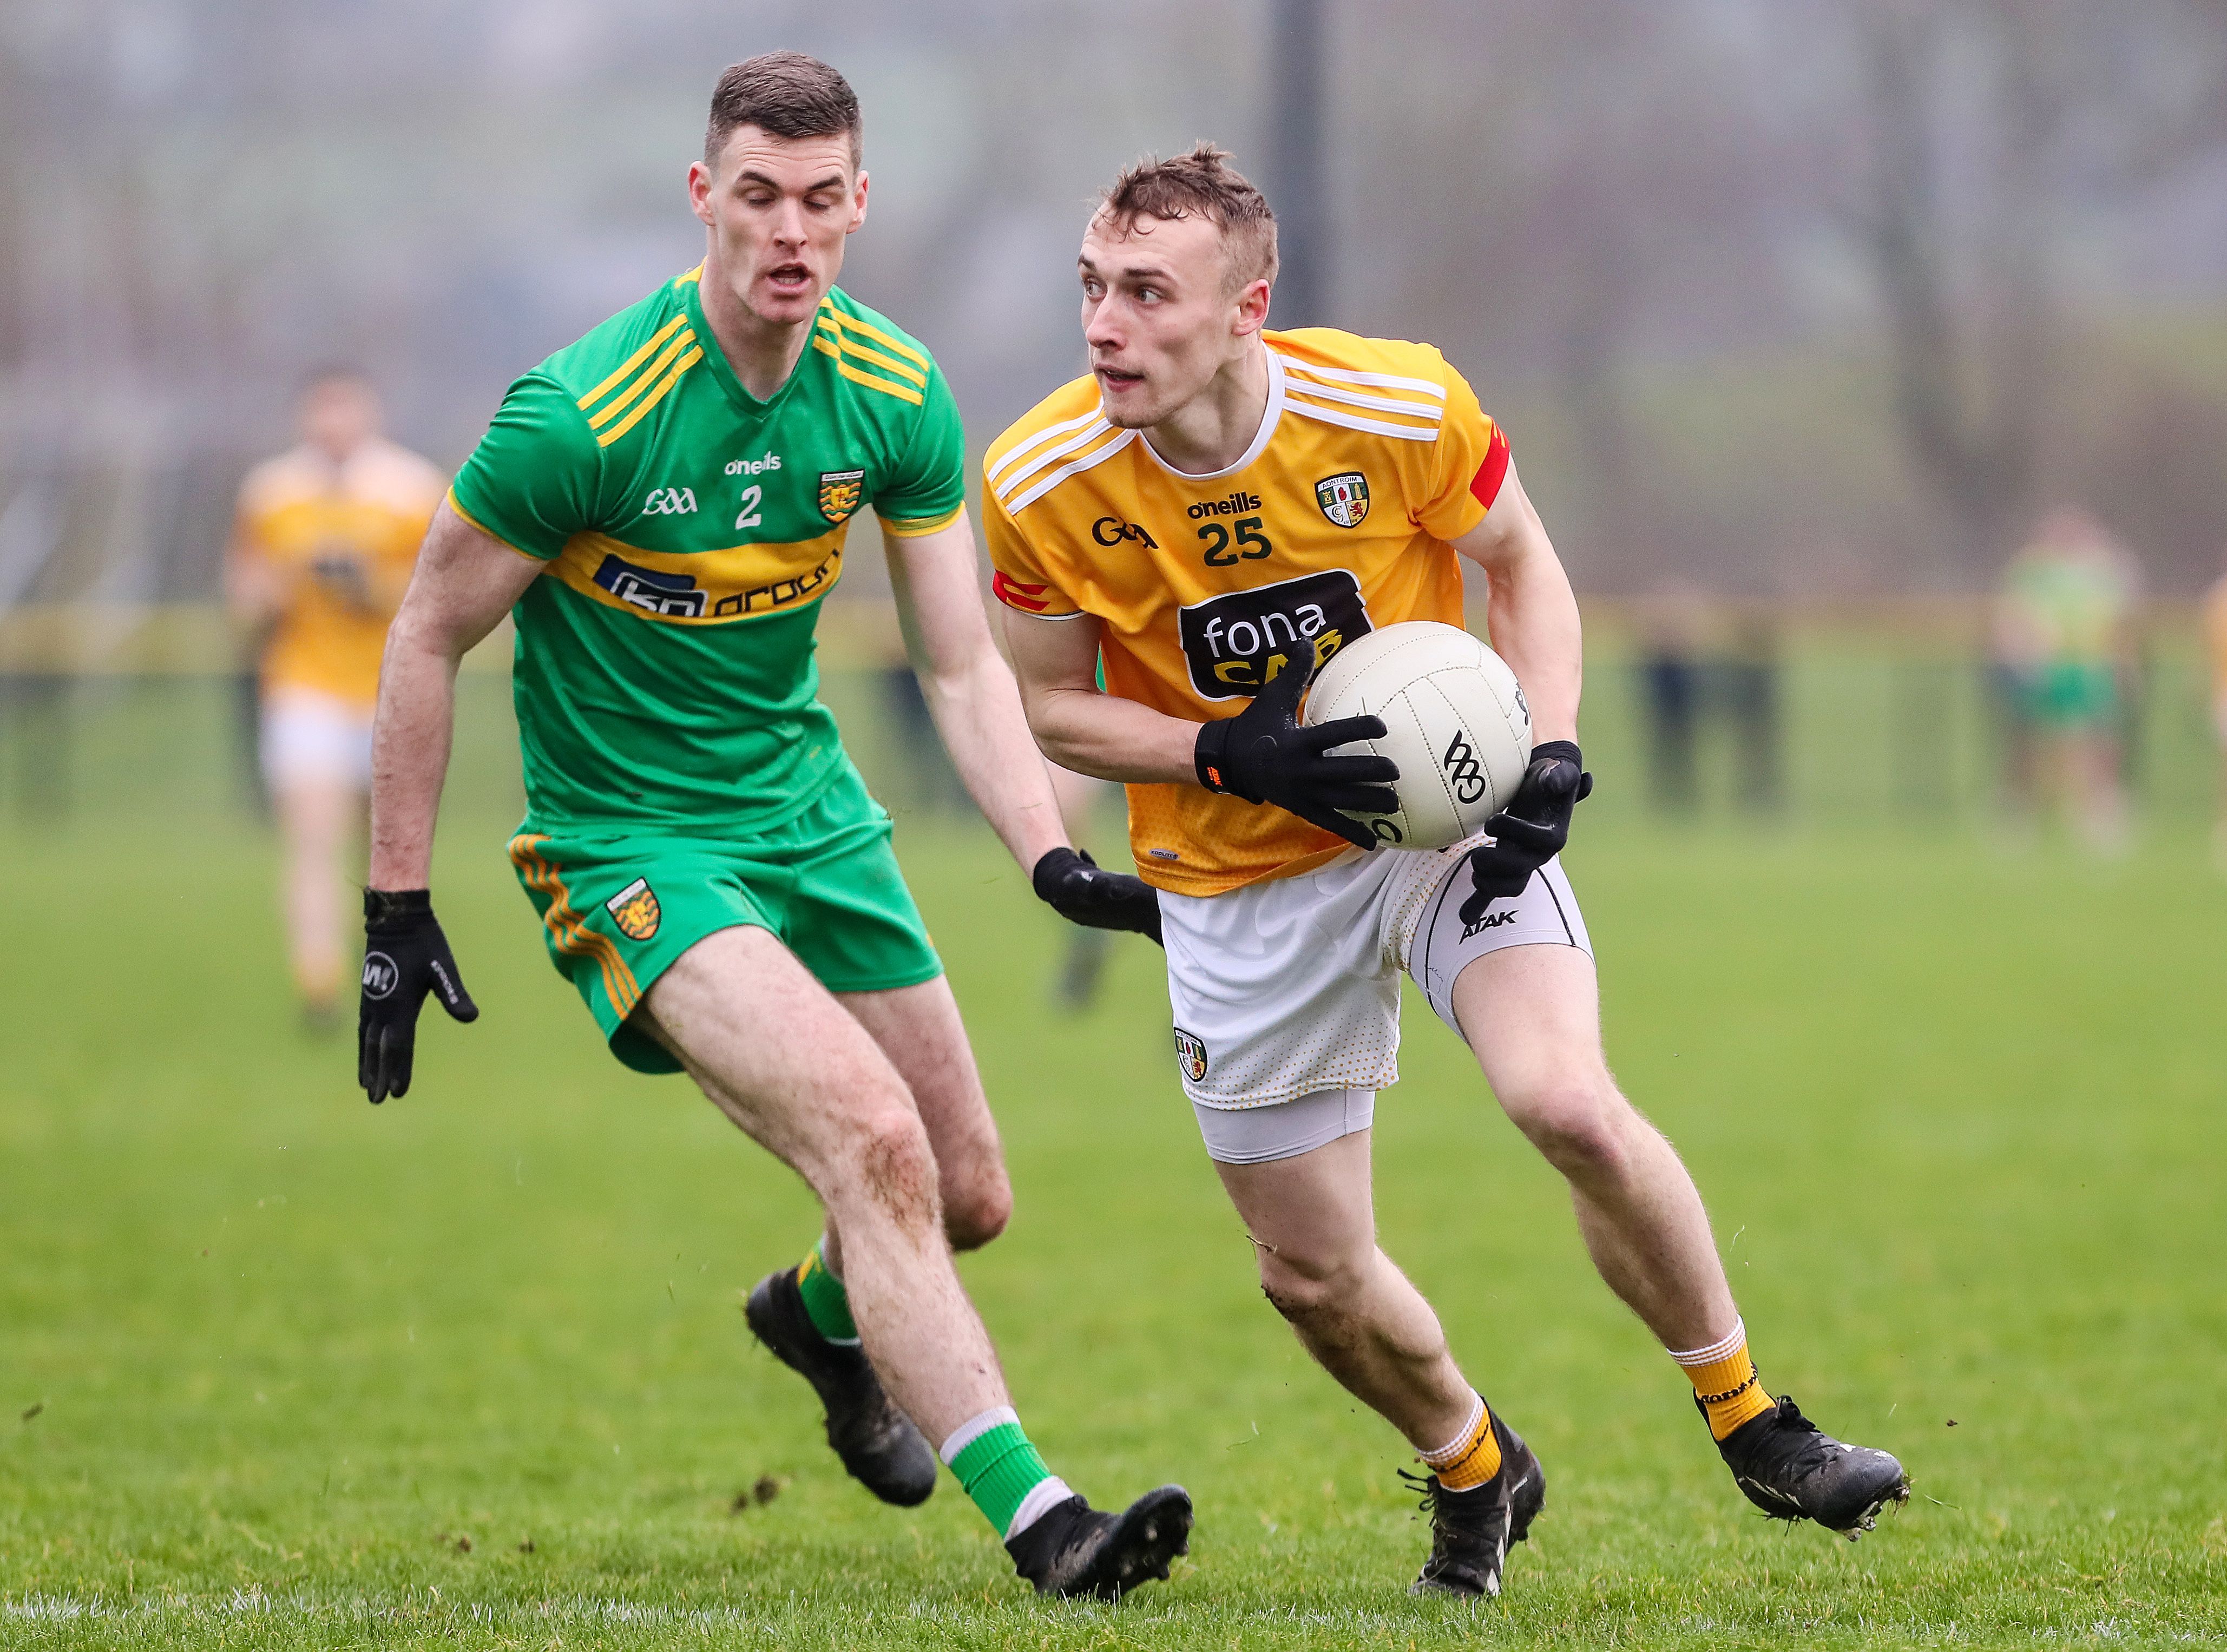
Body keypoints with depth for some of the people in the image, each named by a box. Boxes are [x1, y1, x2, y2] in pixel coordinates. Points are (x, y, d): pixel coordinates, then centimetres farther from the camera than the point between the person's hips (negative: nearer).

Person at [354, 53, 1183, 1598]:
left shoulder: (895, 398, -6)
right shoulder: (584, 414, -23)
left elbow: (962, 664, -1)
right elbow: (430, 635, -11)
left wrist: (1055, 857, -16)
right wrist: (398, 908, -10)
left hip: (810, 808, 6)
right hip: (627, 835, -6)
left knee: (966, 1197, 10)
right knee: (871, 1134, -26)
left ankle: (819, 1313, 47)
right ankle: (1039, 1522, -26)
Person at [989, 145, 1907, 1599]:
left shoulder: (1400, 408, -19)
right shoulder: (1042, 486, -18)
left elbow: (1523, 563, 0)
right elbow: (1048, 705, -3)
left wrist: (1551, 757, -15)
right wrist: (1228, 754, -21)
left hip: (1443, 821, -1)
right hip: (1239, 886, 1)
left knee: (1572, 1107, -25)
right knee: (1315, 1280, 3)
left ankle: (1754, 1429, -1)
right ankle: (1476, 1476, 36)